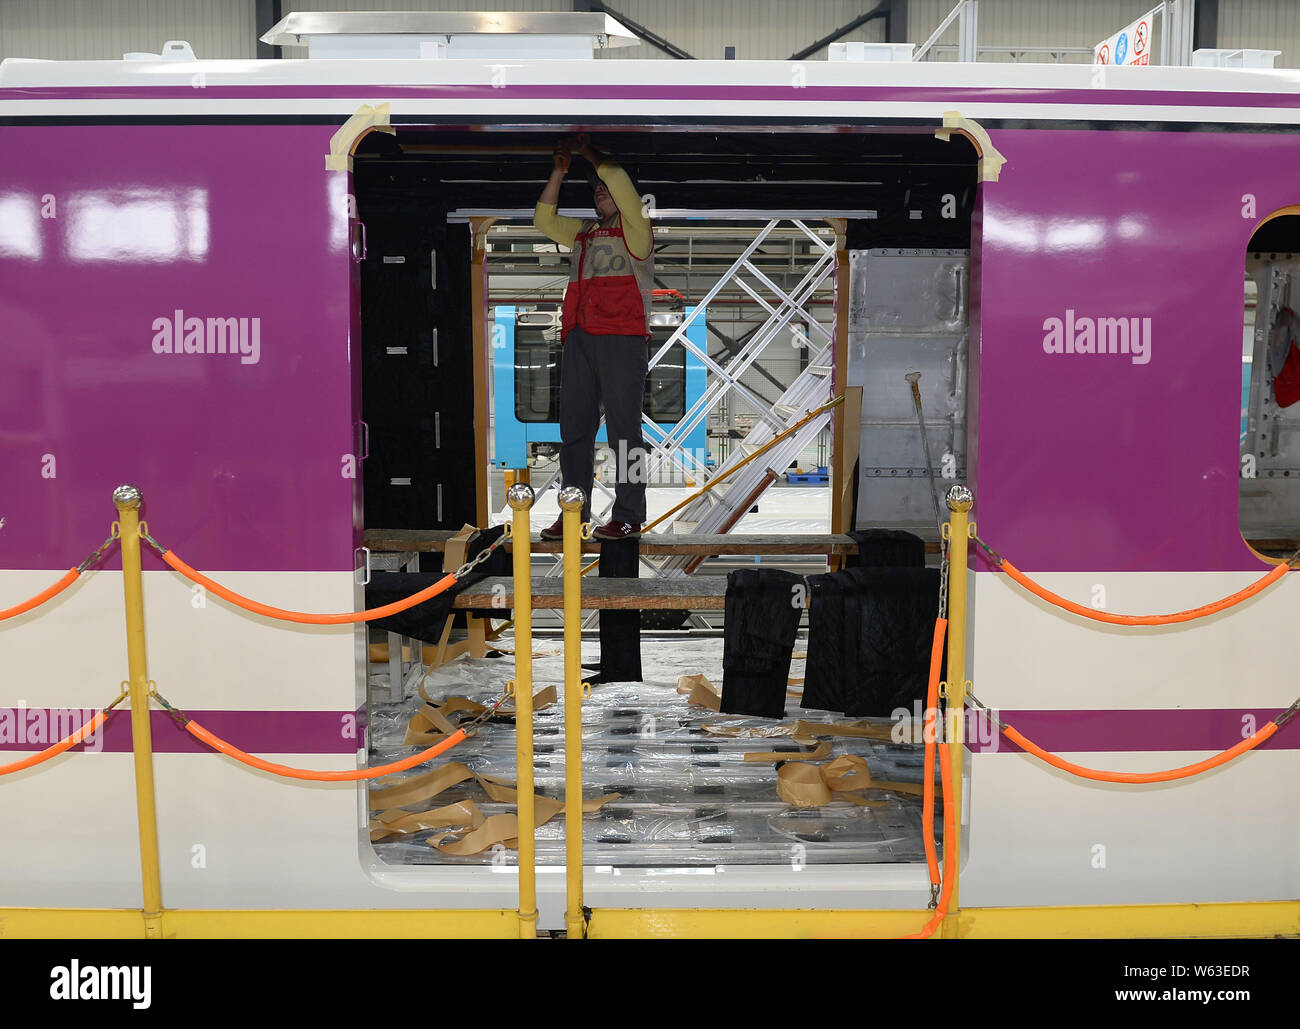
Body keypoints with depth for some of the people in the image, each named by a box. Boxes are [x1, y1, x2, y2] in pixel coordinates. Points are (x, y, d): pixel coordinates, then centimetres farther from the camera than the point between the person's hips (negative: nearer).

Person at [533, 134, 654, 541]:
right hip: (579, 336, 7)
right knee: (574, 427, 5)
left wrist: (589, 153, 4)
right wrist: (560, 170, 17)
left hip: (622, 336, -7)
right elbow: (545, 220, 23)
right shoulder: (583, 231, 27)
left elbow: (623, 188, -7)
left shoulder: (634, 228, 8)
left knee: (623, 427, -7)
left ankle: (628, 516, -4)